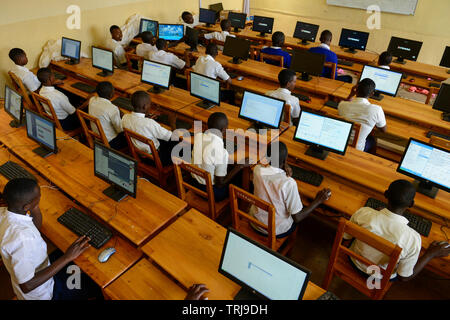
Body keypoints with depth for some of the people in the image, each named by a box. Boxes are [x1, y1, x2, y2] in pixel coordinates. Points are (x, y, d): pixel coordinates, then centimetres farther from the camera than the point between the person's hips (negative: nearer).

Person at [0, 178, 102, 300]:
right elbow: (27, 286, -35)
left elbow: (37, 228, 5)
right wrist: (66, 258, -34)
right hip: (42, 293, -8)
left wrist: (35, 208, -14)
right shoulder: (21, 237, -41)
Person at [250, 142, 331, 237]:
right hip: (277, 231, -4)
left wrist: (285, 173, -18)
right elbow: (297, 218, -22)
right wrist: (318, 200, -13)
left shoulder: (257, 170, -20)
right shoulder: (289, 183, -33)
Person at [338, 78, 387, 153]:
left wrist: (351, 95, 7)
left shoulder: (342, 105, -17)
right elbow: (383, 130, -3)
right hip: (356, 150, -2)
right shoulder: (376, 110, -24)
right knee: (372, 140, 32)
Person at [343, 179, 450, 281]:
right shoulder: (412, 239, -35)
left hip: (356, 263, 1)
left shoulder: (363, 213, -32)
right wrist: (431, 254, -13)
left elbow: (345, 238, -10)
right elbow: (404, 277, -19)